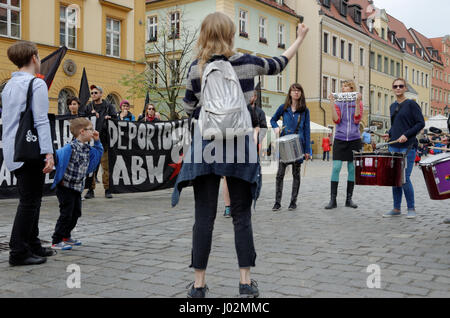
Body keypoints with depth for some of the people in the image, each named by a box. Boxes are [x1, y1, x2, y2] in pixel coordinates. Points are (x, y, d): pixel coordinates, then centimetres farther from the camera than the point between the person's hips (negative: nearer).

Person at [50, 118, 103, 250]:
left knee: (76, 213, 15)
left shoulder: (88, 149, 6)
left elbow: (98, 152, 22)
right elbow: (56, 156, -29)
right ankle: (56, 241, 6)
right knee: (66, 214, -4)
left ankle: (66, 236, 32)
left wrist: (97, 141, 9)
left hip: (77, 188, 8)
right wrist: (59, 178, -30)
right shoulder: (71, 147, -20)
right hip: (65, 187, -8)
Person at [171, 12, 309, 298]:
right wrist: (300, 38, 31)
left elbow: (189, 108, 5)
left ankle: (199, 284, 9)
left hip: (206, 146, 0)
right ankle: (246, 282, 11)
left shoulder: (196, 68, 0)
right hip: (238, 147, 0)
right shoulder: (246, 62, -1)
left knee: (204, 217, 4)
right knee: (242, 216, 8)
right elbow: (279, 64, 17)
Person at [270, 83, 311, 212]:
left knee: (296, 173, 7)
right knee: (280, 173, -2)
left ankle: (293, 202, 17)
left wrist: (307, 150, -2)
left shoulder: (305, 110, 4)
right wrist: (276, 128, -4)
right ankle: (277, 202, 4)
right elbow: (273, 119, 19)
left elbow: (307, 130, 2)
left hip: (298, 144, 0)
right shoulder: (283, 108, 6)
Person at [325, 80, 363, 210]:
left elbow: (357, 120, -7)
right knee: (336, 168, -9)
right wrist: (331, 103, -11)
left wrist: (357, 102, -11)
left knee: (352, 169, 4)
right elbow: (336, 120, -6)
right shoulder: (338, 103, 8)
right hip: (340, 139, 0)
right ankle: (333, 200, -5)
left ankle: (349, 199, 13)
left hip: (354, 139, 1)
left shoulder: (358, 103, 7)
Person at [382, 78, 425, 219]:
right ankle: (396, 208, 15)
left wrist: (406, 135, -17)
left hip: (408, 147, -6)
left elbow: (421, 123, -8)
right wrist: (389, 134, 7)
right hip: (393, 146, 6)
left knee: (405, 178, -8)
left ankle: (411, 208, 7)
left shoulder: (411, 104, -3)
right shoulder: (393, 106, 15)